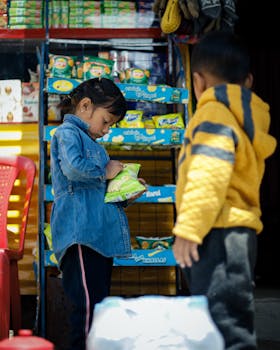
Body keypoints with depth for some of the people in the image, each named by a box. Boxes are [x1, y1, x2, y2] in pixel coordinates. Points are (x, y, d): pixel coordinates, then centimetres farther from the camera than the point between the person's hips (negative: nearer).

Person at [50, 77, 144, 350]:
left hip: (101, 236, 10)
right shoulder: (67, 133, -2)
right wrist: (105, 172, -7)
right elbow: (73, 168, -23)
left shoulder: (92, 143, 27)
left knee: (99, 305, 9)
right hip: (80, 235, -10)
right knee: (88, 305, -16)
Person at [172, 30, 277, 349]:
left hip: (219, 235, -10)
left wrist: (188, 228, -22)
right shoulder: (245, 116, 21)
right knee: (230, 321, 13)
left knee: (225, 324, -15)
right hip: (237, 232, 10)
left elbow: (208, 176, -21)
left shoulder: (214, 114, -8)